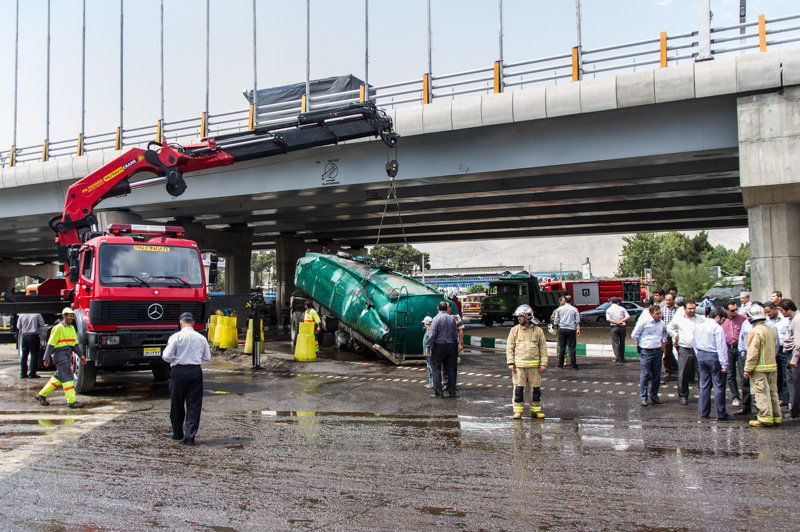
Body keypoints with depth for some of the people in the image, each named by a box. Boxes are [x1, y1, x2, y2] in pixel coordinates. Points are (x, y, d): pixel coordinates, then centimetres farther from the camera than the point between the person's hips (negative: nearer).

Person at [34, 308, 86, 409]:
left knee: (58, 378, 15)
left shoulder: (72, 328, 15)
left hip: (67, 356, 9)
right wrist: (47, 358, -12)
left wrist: (81, 355, 9)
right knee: (67, 378, -11)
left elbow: (75, 344, 18)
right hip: (60, 355, -9)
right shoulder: (58, 328, -10)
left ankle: (41, 395, 27)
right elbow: (51, 344, -10)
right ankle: (71, 401, -12)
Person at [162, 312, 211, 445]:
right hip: (196, 371, 2)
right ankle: (190, 435, -4)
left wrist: (176, 358, 11)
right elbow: (207, 357, 10)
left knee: (177, 404, 14)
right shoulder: (201, 338, 3)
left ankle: (178, 433, 26)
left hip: (178, 371, -2)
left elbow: (167, 356, -9)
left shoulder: (176, 337, -7)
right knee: (194, 404, 4)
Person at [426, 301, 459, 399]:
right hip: (450, 346, 5)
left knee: (436, 369, 1)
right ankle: (452, 391, 17)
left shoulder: (436, 319, -12)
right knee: (450, 369, 13)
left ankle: (438, 393, -2)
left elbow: (432, 334, -14)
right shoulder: (452, 319, 4)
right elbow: (455, 334, 10)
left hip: (439, 346, -5)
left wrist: (428, 346, -6)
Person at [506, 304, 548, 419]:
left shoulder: (538, 331, 5)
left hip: (534, 365, 0)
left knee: (535, 388, 5)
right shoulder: (514, 330, 6)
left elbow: (543, 348, 8)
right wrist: (510, 363, -2)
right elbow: (509, 348, 7)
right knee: (518, 389, -1)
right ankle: (518, 410, 8)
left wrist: (543, 364, 1)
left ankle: (535, 410, 17)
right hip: (518, 365, 0)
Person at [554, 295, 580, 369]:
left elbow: (556, 321, 5)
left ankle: (560, 364, 9)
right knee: (572, 348, 2)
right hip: (571, 329, -2)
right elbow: (577, 321, -1)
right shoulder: (574, 309, -2)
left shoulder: (560, 309, 1)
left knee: (562, 347, 8)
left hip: (562, 329, 2)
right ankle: (573, 365, 2)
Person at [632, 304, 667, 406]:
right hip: (646, 352, -5)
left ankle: (654, 396, 20)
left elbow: (664, 333, 31)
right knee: (645, 375, -3)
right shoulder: (644, 322, -10)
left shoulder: (661, 323, 7)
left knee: (656, 375, 9)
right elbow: (634, 335, -1)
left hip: (658, 351, 5)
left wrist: (663, 342, 18)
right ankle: (643, 398, 4)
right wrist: (640, 344, 6)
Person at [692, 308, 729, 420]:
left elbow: (694, 344, 17)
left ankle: (703, 412, 14)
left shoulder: (698, 326, 10)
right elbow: (721, 347, -15)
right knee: (719, 385, 0)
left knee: (704, 385, 12)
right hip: (714, 357, -7)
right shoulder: (717, 328, -13)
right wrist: (724, 364, -13)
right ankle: (720, 413, 2)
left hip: (701, 356, 7)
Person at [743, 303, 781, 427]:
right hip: (772, 367, 8)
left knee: (762, 393, -4)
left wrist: (748, 369, -12)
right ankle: (776, 417, 18)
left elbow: (753, 353, -17)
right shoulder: (770, 329, 11)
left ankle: (766, 418, -3)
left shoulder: (756, 331, -16)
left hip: (759, 369, -8)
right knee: (772, 391, 13)